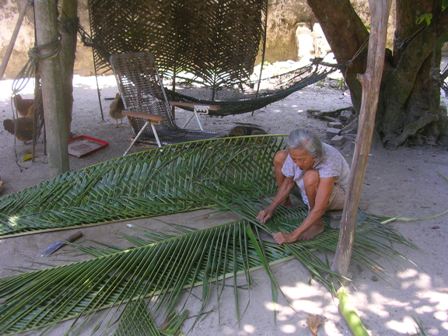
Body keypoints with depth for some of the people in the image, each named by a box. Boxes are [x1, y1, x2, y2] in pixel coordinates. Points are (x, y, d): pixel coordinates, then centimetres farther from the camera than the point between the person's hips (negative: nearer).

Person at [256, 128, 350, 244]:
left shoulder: (329, 164, -41)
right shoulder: (297, 153, -24)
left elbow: (319, 209, -41)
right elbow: (288, 182, -6)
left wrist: (293, 236, -40)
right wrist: (271, 207, -13)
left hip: (338, 194, -6)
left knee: (311, 177, -39)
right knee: (279, 157, -8)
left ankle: (317, 223, -16)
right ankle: (284, 202, 11)